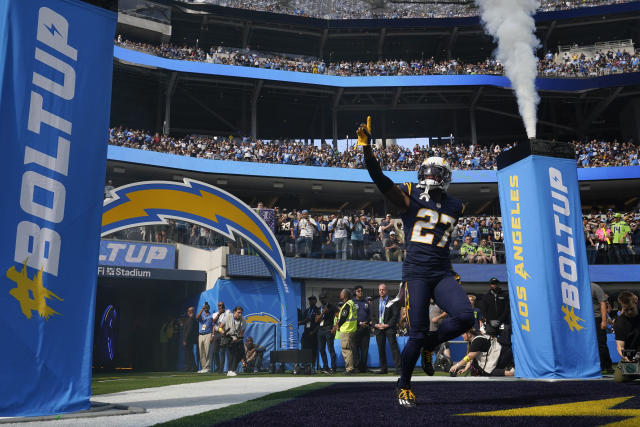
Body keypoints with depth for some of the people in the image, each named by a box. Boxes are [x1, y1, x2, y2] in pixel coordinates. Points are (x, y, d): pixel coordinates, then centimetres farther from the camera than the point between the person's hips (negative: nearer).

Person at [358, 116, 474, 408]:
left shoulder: (454, 207, 13)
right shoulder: (410, 198, 0)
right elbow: (379, 179, -13)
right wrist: (367, 147, -25)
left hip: (442, 274, 4)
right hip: (416, 274, -4)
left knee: (465, 317, -17)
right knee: (417, 334, -4)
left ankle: (431, 343, 15)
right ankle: (404, 386, 19)